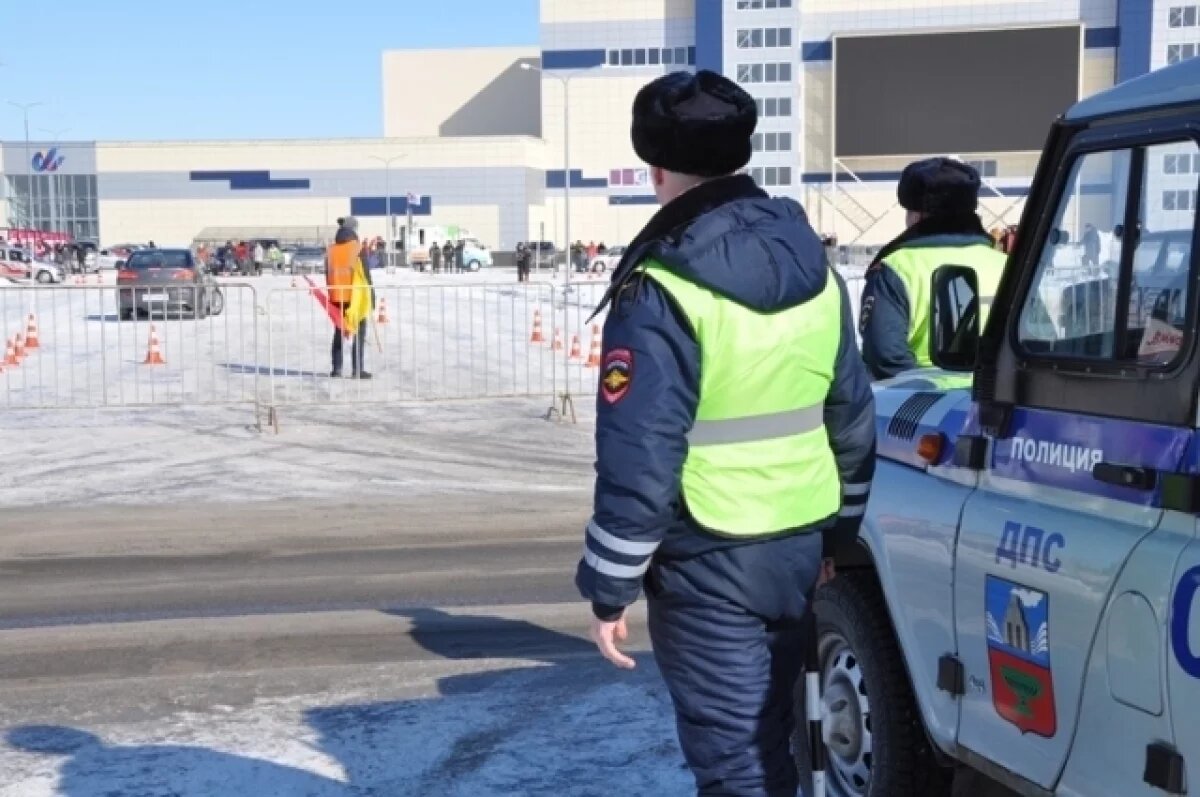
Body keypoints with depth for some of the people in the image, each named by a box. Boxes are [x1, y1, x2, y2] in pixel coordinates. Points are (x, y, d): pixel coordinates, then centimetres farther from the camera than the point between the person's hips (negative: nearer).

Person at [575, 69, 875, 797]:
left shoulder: (662, 293, -18)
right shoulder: (816, 271, 5)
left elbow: (640, 458, -20)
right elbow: (854, 418, 12)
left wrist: (609, 586, -11)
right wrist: (837, 535, 21)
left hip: (708, 564, -7)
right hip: (799, 546, 7)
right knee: (766, 737, 22)